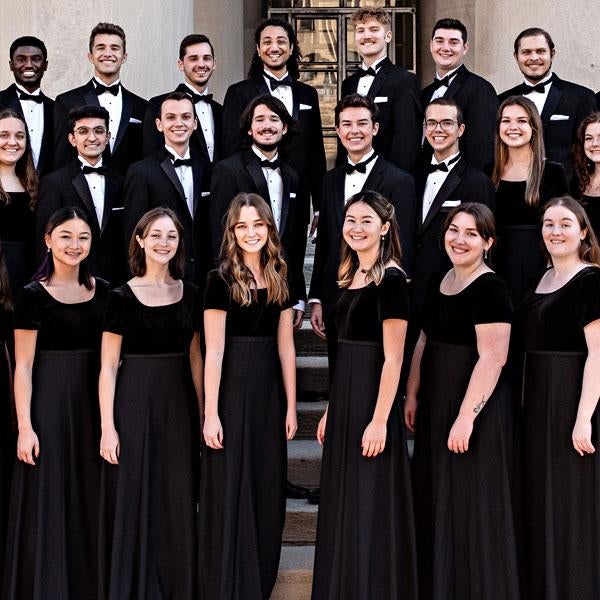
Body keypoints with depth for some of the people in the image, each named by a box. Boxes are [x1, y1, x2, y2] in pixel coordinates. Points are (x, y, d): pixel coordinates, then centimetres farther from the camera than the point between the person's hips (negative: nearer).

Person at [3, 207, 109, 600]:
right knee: (47, 500, 1)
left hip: (94, 403, 4)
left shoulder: (103, 292, 7)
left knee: (91, 500, 10)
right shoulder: (33, 296, -5)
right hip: (48, 403, -4)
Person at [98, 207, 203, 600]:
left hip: (178, 405, 3)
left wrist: (203, 412, 5)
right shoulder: (122, 296, -4)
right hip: (134, 402, -3)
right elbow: (109, 366, -5)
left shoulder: (190, 294, 7)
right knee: (134, 498, 1)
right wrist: (108, 426, -10)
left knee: (178, 499, 8)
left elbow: (195, 357, 11)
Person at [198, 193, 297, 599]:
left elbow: (286, 347, 9)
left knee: (267, 493, 11)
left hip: (269, 393, 6)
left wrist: (291, 406, 6)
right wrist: (211, 413, -14)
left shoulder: (279, 280, 8)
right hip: (232, 390, -5)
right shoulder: (221, 280, -8)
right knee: (230, 493, 2)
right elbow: (214, 351, -11)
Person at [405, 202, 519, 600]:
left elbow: (493, 358, -23)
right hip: (436, 404, 9)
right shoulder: (440, 283, 9)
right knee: (435, 499, 17)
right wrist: (412, 395, 12)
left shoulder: (490, 289, -16)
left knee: (470, 503, 1)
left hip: (475, 406, -9)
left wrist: (467, 416, -25)